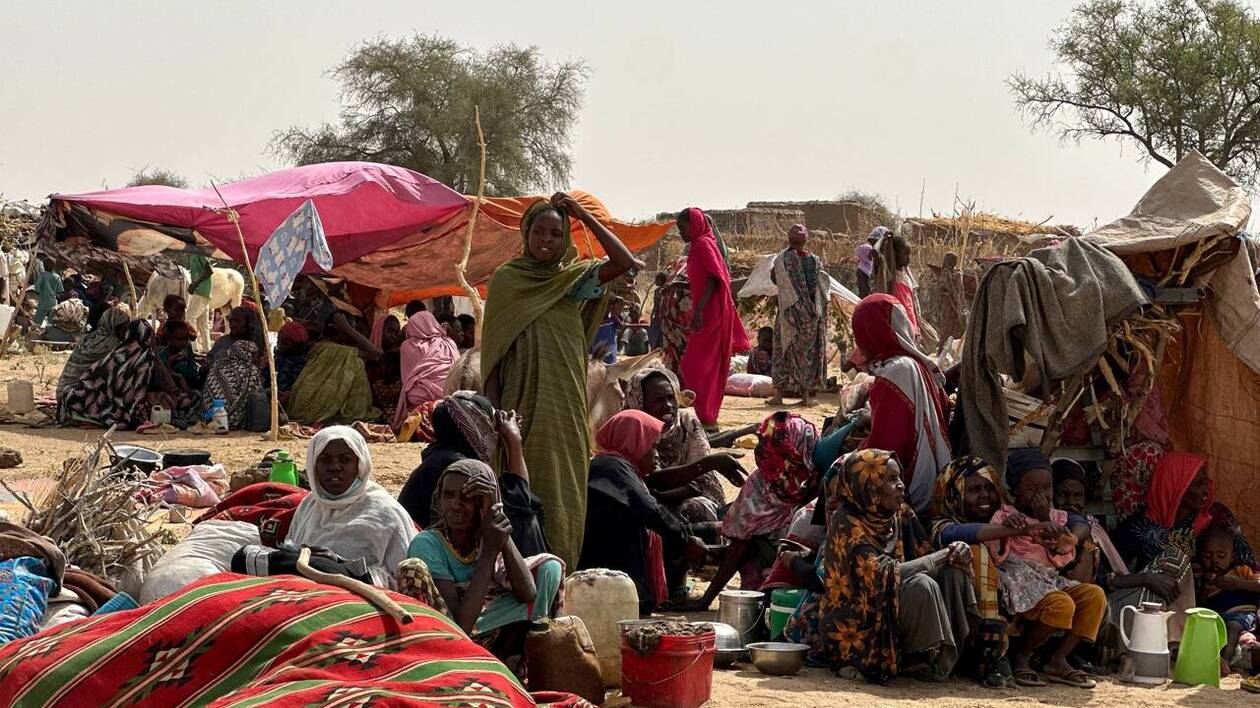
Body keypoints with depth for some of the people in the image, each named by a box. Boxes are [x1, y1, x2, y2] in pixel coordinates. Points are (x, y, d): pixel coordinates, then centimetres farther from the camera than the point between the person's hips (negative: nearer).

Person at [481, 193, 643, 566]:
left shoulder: (574, 278, 6)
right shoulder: (506, 279, 3)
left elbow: (624, 262, -9)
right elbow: (493, 346, 3)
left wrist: (584, 216, -7)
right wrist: (493, 406, -4)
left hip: (564, 399, 2)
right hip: (521, 399, -2)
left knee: (562, 485, 2)